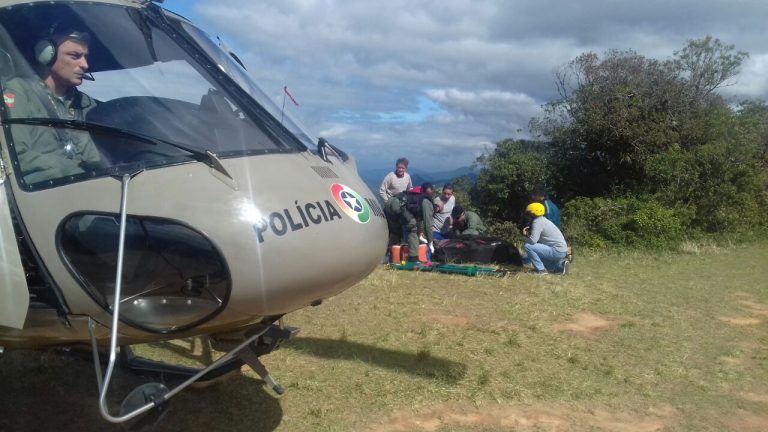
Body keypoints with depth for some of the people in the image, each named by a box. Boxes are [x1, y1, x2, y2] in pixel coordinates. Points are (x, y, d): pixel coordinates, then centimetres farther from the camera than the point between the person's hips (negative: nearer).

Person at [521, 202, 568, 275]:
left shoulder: (537, 222, -13)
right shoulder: (543, 220, 16)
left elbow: (533, 240, -23)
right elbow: (537, 238, 24)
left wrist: (526, 236, -2)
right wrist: (528, 234, 10)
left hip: (556, 251, -10)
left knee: (527, 246, -17)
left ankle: (541, 269, -11)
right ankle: (560, 265, 15)